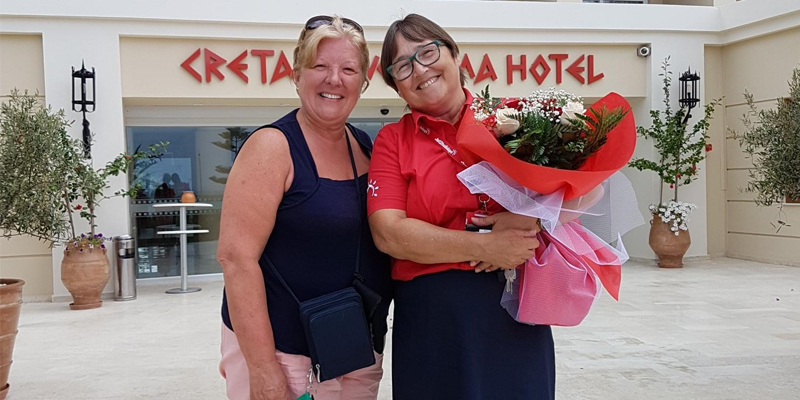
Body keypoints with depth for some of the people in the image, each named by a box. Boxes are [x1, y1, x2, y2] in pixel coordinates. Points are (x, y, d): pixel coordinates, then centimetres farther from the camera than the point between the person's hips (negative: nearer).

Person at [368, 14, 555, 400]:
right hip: (432, 316, -1)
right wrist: (483, 246, -17)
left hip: (517, 307, 1)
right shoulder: (392, 140, 3)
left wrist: (532, 217, -13)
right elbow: (388, 233, -9)